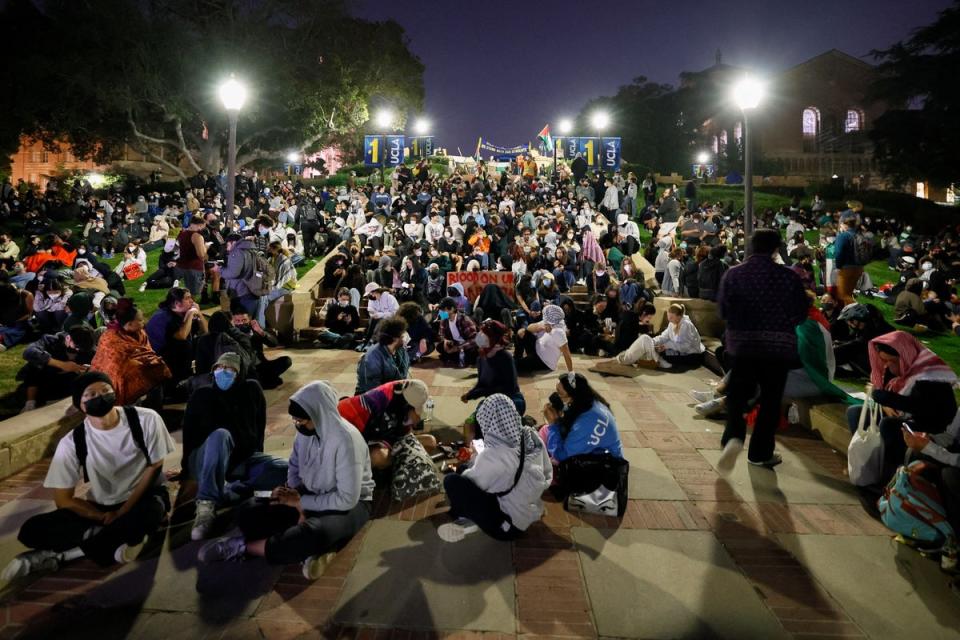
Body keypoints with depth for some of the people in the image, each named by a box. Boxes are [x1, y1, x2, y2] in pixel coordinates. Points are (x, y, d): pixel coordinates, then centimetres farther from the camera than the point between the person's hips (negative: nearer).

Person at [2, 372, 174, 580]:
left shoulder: (145, 419, -15)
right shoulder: (72, 442, -12)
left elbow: (155, 467, -9)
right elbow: (63, 499, -6)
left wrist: (123, 511, -17)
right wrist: (105, 518, -18)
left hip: (143, 497, -1)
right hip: (100, 507, 2)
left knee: (151, 511, -38)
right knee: (32, 531, -19)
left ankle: (59, 556, -21)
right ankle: (122, 535, -20)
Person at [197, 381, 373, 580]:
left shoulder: (346, 440, -28)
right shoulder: (306, 430, -9)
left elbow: (347, 498, -27)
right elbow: (294, 468, 5)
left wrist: (301, 501, -19)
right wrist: (299, 504, -12)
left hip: (351, 504, -7)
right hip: (311, 497, 7)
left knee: (314, 534, -39)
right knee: (248, 519, -10)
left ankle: (242, 546, -17)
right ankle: (313, 547, -19)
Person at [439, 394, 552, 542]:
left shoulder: (492, 456, -31)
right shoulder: (532, 437, -13)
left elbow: (468, 483, -11)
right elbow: (547, 476, 3)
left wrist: (474, 461, 8)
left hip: (508, 527, -7)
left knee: (451, 481, -10)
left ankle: (468, 521, 14)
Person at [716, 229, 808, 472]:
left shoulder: (733, 274, -5)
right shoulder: (789, 277, -8)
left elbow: (723, 310, -3)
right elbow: (801, 314, -2)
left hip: (741, 344, 1)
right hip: (779, 346, -1)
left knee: (737, 395, 12)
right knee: (770, 400, 12)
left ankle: (733, 437, -13)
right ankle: (760, 453, 20)